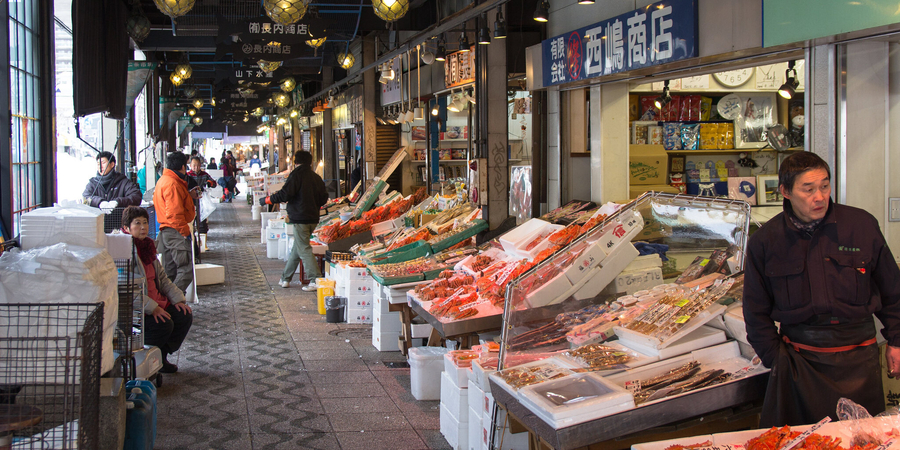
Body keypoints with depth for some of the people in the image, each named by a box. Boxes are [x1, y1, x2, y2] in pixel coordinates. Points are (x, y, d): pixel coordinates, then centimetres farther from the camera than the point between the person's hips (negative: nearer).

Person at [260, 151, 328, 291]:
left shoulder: (296, 174, -9)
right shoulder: (316, 177, 12)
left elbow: (285, 194, -17)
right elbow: (323, 198, 13)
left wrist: (266, 200, -5)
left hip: (300, 218, -8)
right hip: (313, 218, 8)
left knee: (304, 249, -5)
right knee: (296, 249, 16)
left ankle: (316, 281, -10)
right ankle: (285, 279, 24)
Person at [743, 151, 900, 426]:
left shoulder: (862, 224, -1)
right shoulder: (764, 241, -1)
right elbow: (756, 311, 6)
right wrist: (776, 359, 2)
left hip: (857, 356, 0)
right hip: (799, 359, 0)